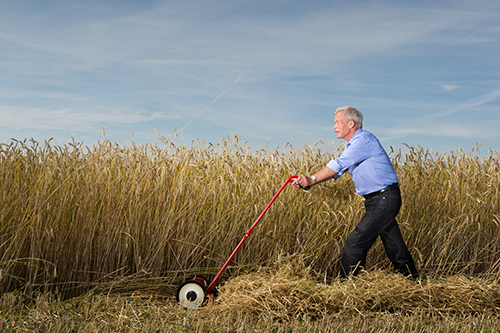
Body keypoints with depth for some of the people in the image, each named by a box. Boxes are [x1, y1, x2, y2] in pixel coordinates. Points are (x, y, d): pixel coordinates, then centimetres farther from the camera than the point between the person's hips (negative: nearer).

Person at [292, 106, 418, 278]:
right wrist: (307, 182, -2)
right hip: (377, 200, 10)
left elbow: (339, 164, -22)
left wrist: (312, 179, -16)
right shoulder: (352, 146, 15)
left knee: (356, 242, -6)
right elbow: (335, 171, 10)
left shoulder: (364, 140, -16)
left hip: (384, 200, -10)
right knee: (394, 244, 15)